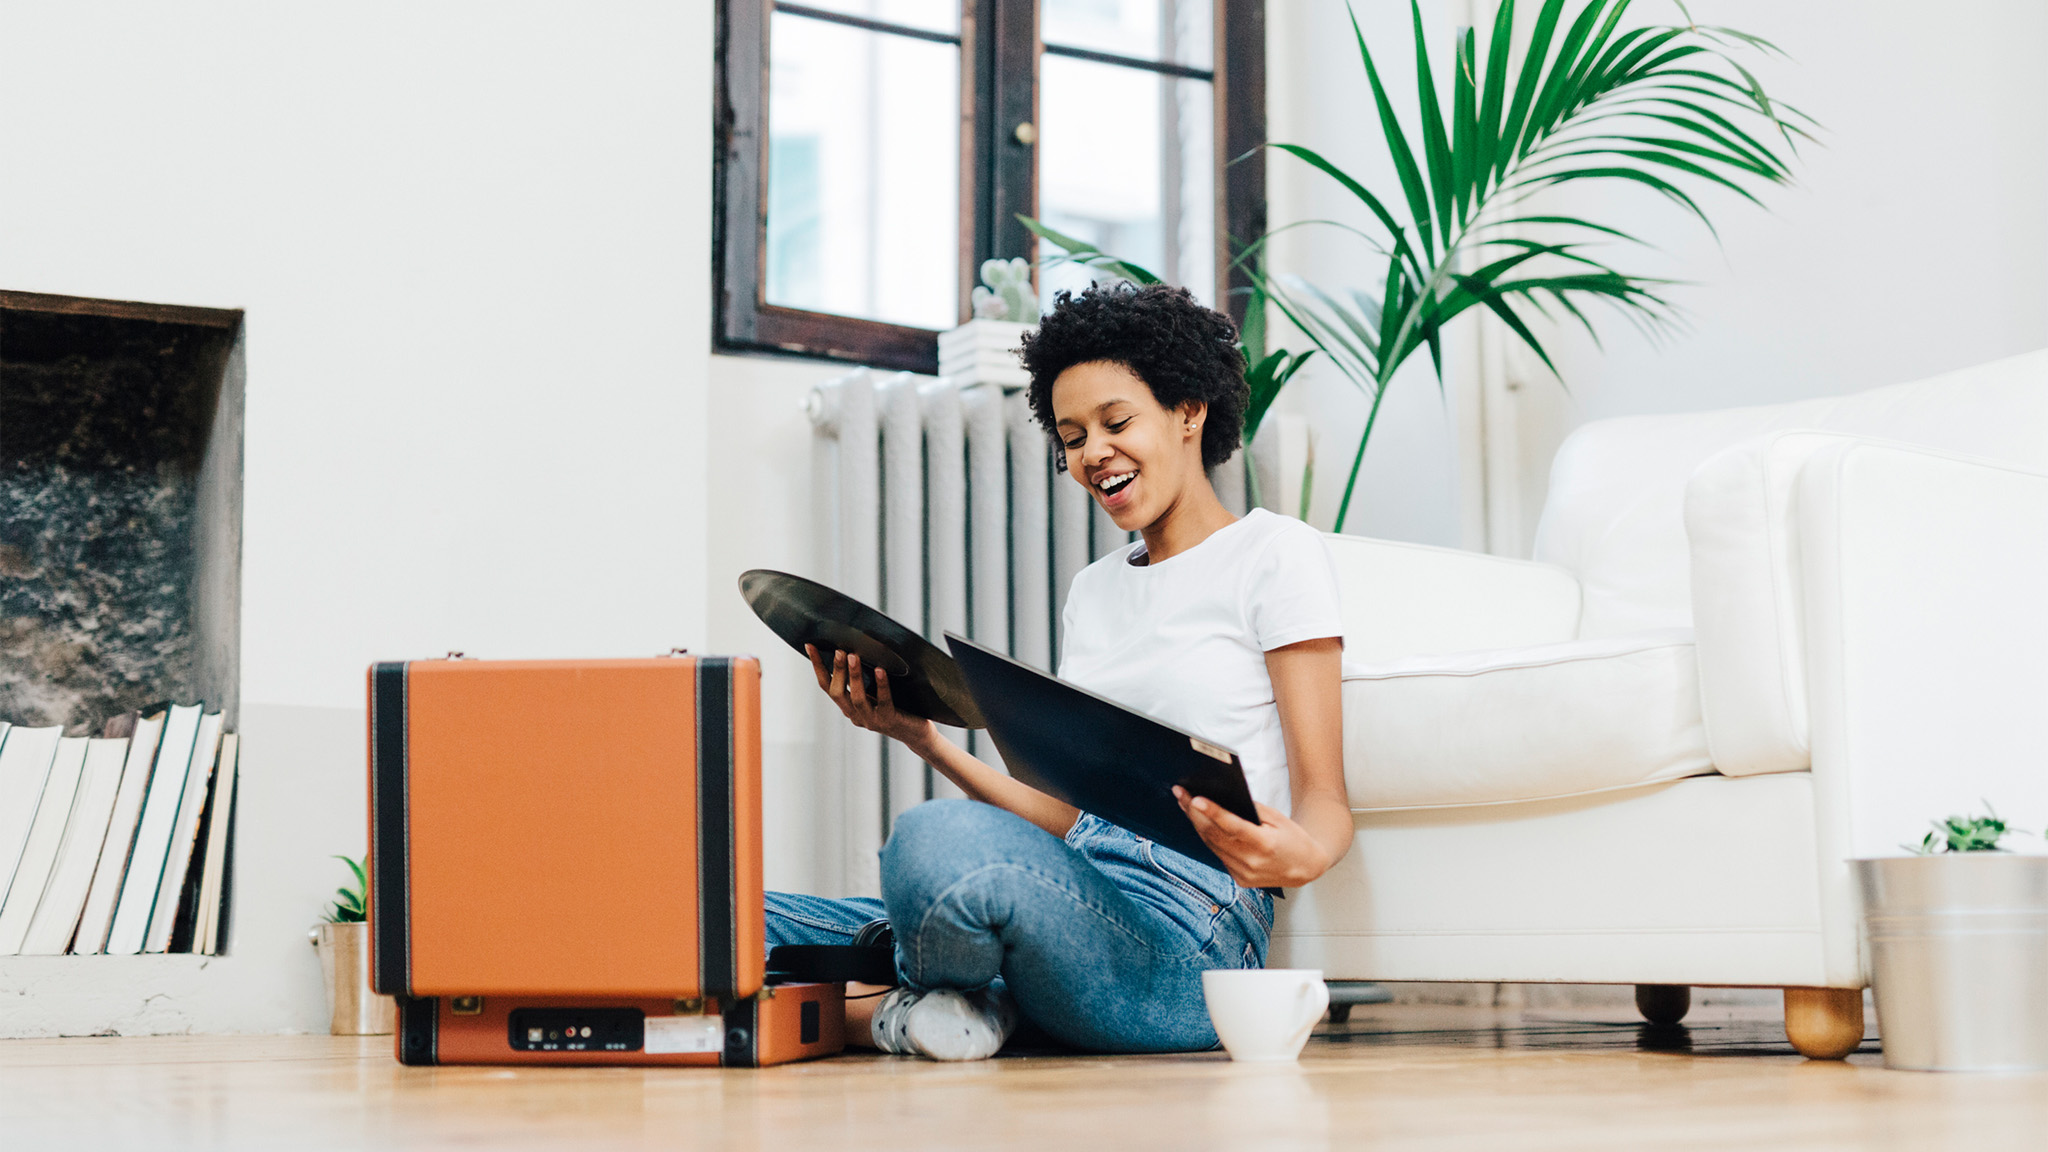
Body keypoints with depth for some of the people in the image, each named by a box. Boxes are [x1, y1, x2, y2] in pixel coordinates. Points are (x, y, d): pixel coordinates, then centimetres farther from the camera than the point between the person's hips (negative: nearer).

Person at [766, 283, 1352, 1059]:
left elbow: (1324, 803, -3)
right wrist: (920, 737, 8)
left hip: (1187, 939, -6)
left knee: (941, 842, -37)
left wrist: (1299, 855, -27)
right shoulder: (1093, 590, 26)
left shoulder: (1277, 554, 4)